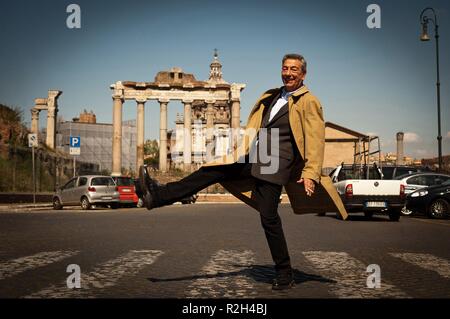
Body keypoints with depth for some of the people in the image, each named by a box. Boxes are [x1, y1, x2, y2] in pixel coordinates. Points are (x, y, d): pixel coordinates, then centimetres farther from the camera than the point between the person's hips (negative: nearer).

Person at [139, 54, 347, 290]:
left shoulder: (309, 102, -3)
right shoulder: (272, 96, 19)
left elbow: (316, 140, -9)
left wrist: (311, 174, -17)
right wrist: (243, 149, 26)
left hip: (275, 164, -7)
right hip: (252, 157, 7)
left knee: (269, 217, -6)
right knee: (212, 171, 0)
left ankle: (284, 274, 7)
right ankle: (159, 195, 3)